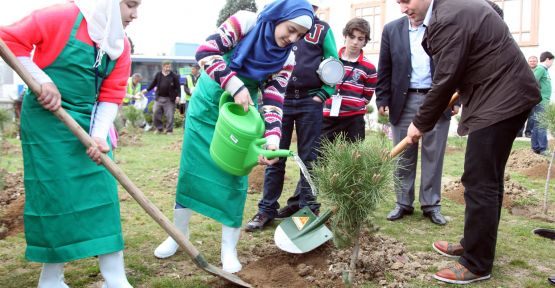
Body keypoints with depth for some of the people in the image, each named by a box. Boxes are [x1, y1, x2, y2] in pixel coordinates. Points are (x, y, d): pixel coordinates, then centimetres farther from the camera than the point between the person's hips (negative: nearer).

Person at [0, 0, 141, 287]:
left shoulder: (121, 45, 3)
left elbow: (111, 97, 0)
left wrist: (99, 135, -14)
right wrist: (41, 81, -19)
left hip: (89, 123, 6)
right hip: (47, 118, -6)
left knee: (102, 192, 3)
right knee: (54, 193, -1)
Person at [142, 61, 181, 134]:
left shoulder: (174, 76, -3)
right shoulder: (158, 75, 6)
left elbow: (178, 87, -4)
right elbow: (153, 83, 15)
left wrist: (178, 96, -14)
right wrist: (147, 90, 6)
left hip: (169, 99, -3)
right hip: (159, 98, 3)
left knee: (169, 115, -1)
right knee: (156, 113, 4)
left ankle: (169, 130, 10)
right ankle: (159, 128, 18)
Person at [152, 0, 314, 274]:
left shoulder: (286, 58, -9)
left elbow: (274, 100, -13)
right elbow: (205, 52, -25)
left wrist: (273, 137, -29)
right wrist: (235, 86, -35)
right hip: (207, 104, -1)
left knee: (234, 176, -1)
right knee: (191, 168, 7)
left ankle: (229, 248, 13)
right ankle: (178, 233, 26)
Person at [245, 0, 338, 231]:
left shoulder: (322, 29, 7)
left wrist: (323, 94, -2)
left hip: (310, 101, -1)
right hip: (280, 98, 1)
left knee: (308, 157, 5)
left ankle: (307, 207, 16)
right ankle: (267, 209, 10)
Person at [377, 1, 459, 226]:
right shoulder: (391, 29, 7)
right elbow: (384, 69, 6)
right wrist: (382, 99, 1)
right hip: (404, 101, 1)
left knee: (433, 155, 4)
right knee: (404, 156, 7)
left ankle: (431, 204, 14)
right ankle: (403, 203, 17)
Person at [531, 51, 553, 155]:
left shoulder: (544, 70, 17)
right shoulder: (540, 69, -10)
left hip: (543, 101, 9)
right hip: (541, 101, -9)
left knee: (538, 125, 10)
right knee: (541, 125, -7)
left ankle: (536, 147, 15)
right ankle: (542, 149, -5)